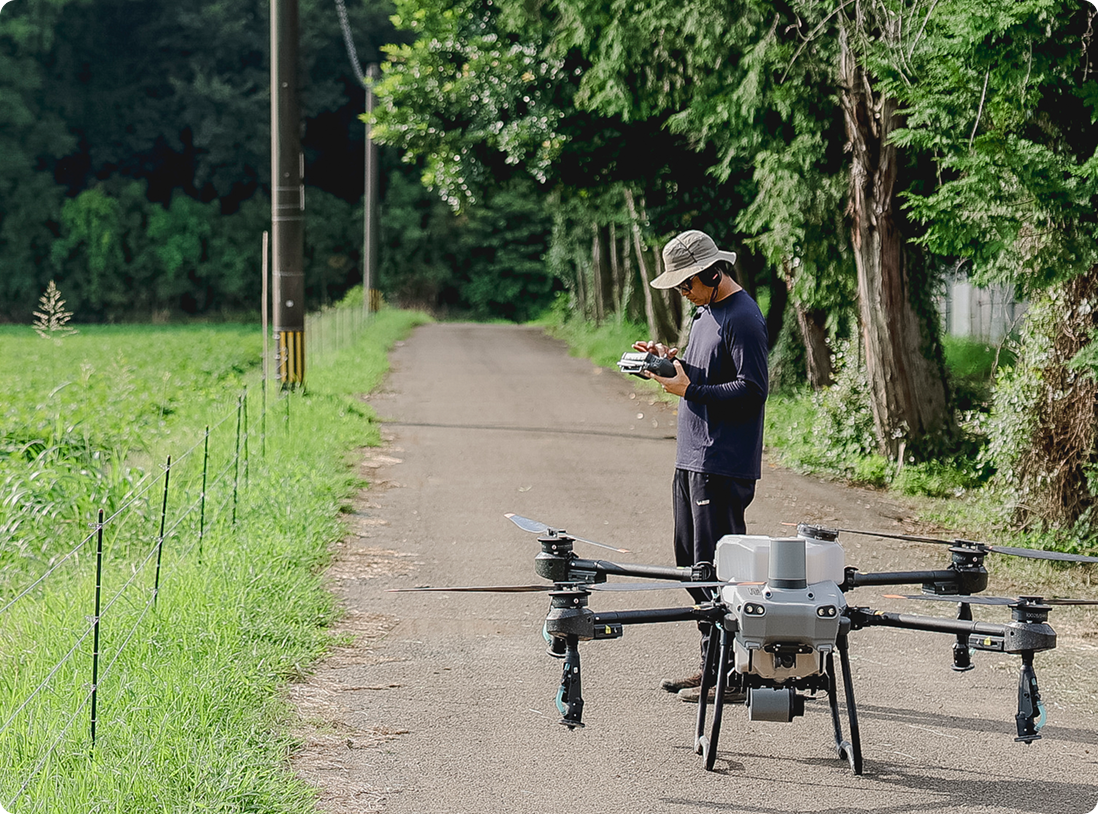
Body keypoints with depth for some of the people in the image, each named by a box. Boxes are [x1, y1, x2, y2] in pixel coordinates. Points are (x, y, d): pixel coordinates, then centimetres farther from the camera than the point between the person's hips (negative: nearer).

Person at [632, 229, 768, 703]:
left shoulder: (743, 319, -13)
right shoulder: (705, 312, 17)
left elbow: (753, 390, -19)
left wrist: (689, 389, -18)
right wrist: (672, 361, 7)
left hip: (724, 465, -10)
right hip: (691, 460, 10)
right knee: (693, 563, 13)